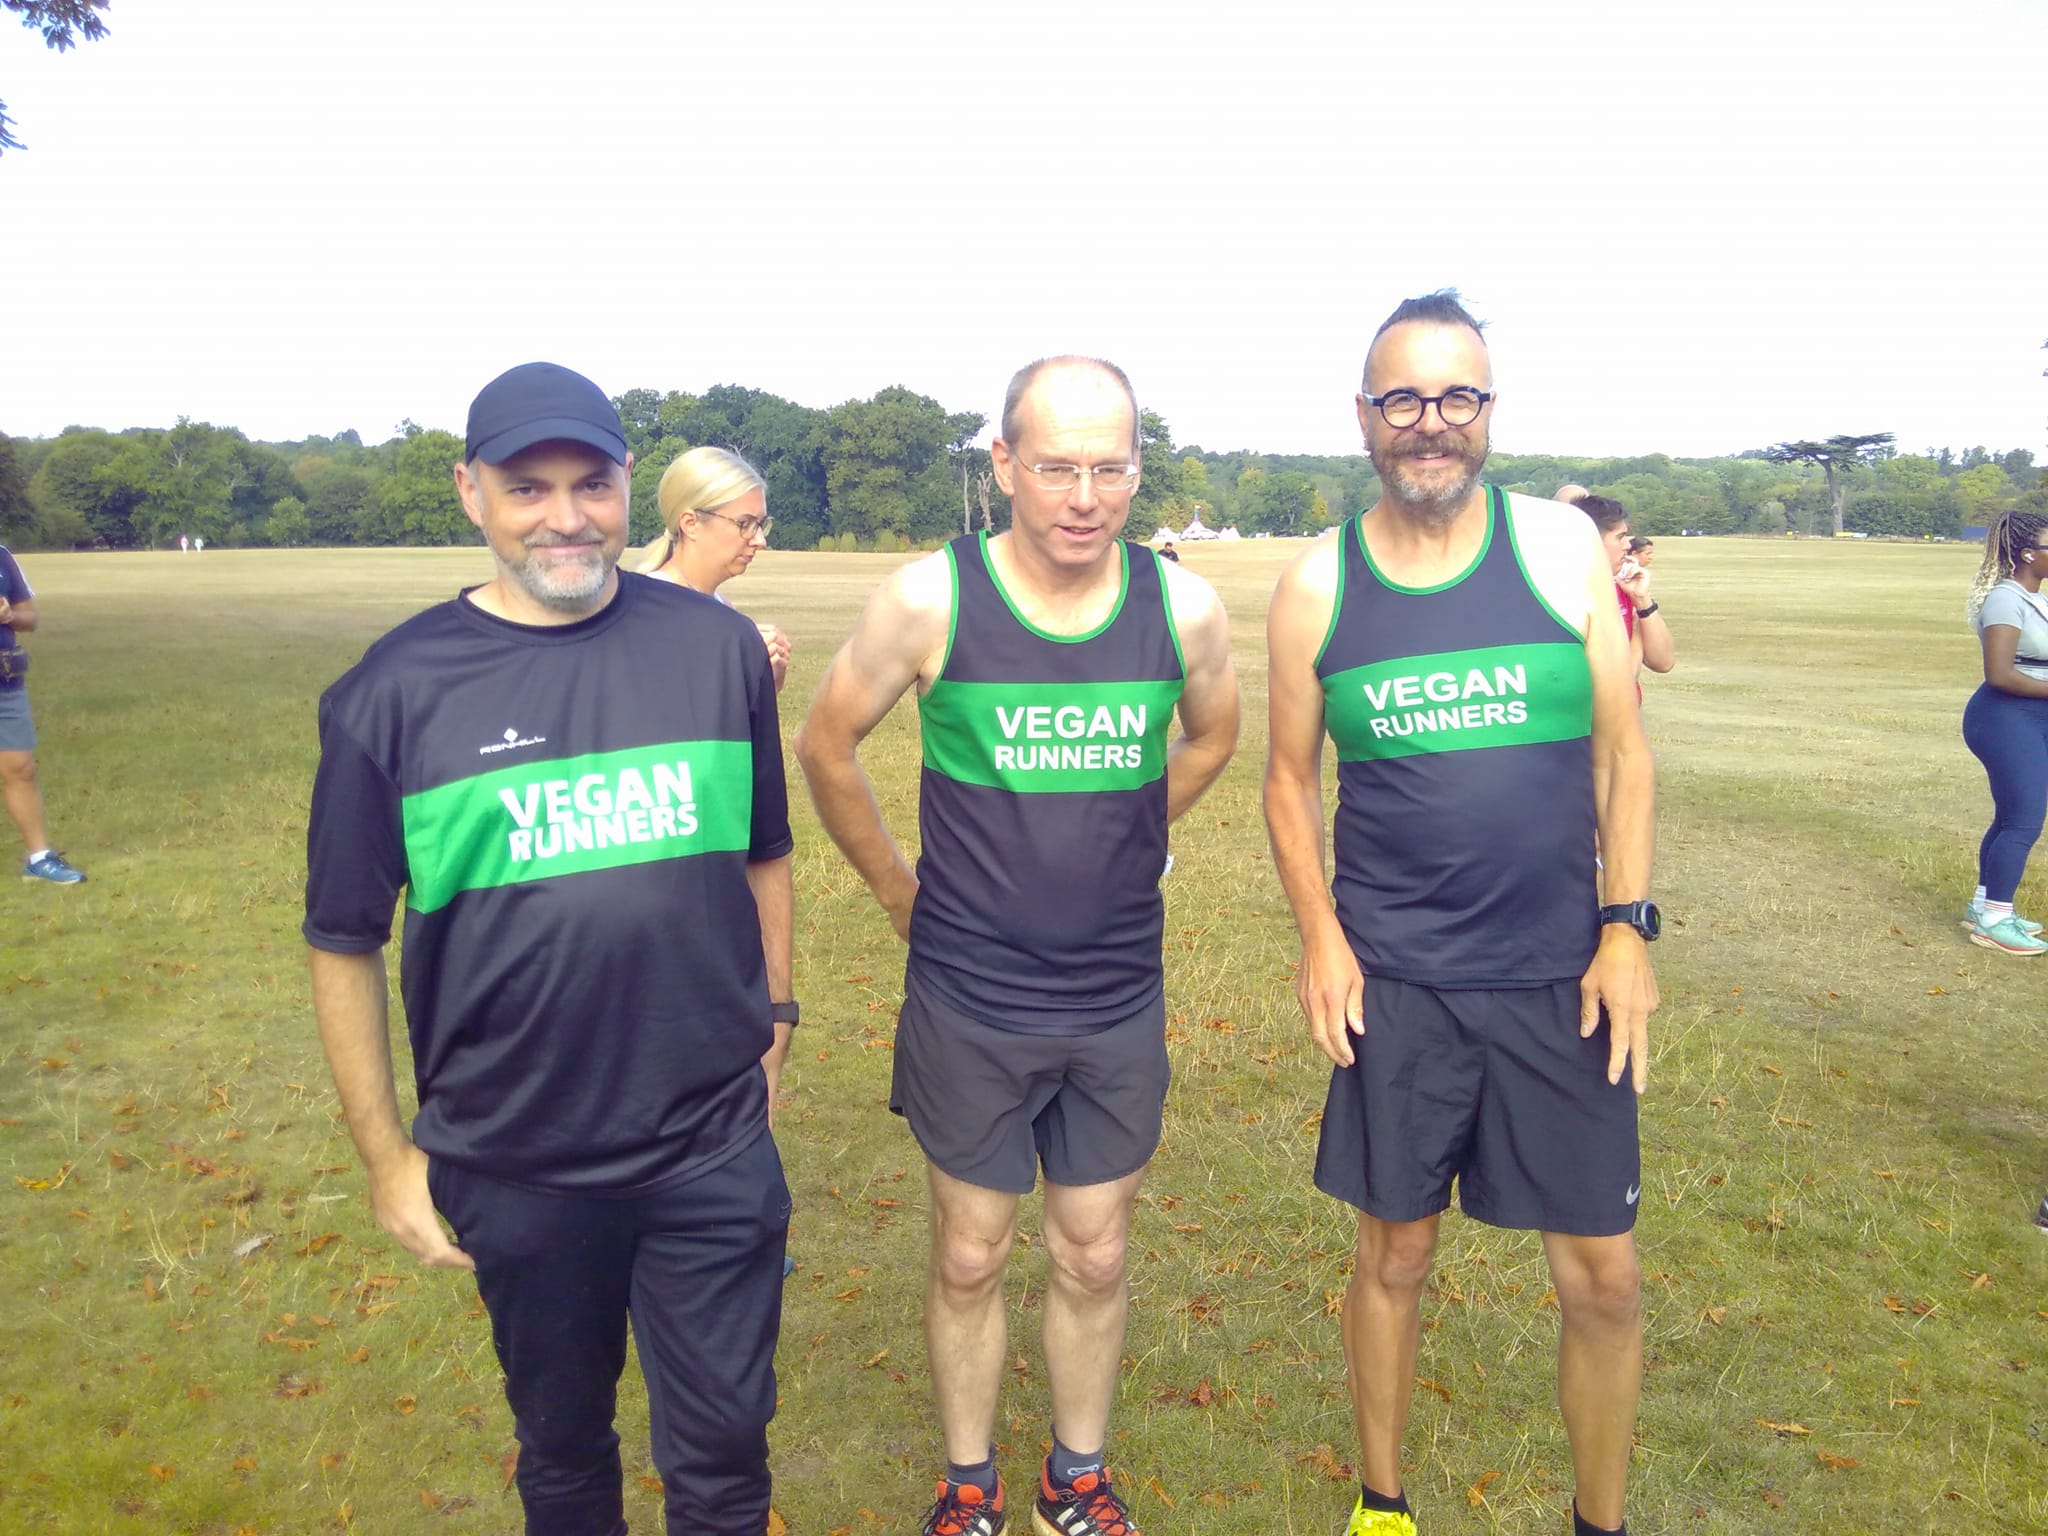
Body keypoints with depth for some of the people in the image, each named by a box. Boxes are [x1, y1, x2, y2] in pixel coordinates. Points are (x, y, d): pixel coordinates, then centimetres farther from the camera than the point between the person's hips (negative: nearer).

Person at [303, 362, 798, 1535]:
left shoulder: (718, 647, -3)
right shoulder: (396, 690, -7)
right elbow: (347, 942, -2)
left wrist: (776, 1014, 9)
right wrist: (386, 1152, 0)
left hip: (715, 1145, 1)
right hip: (512, 1165, 0)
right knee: (563, 1441, 22)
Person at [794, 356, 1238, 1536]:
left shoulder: (1184, 607, -8)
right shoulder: (932, 599, -15)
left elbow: (1214, 735, 13)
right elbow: (828, 746, -1)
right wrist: (900, 888, 3)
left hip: (1119, 1005, 2)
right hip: (968, 1005, -2)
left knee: (1095, 1258, 16)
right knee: (971, 1259, 14)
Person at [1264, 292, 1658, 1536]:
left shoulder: (1562, 547, -2)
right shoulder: (1316, 587, -2)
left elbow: (1620, 746, 1)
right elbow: (1292, 777, 6)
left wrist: (1628, 928, -4)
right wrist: (1319, 937, -4)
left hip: (1561, 976, 1)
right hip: (1393, 982, 0)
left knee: (1603, 1278, 9)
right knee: (1395, 1254, 14)